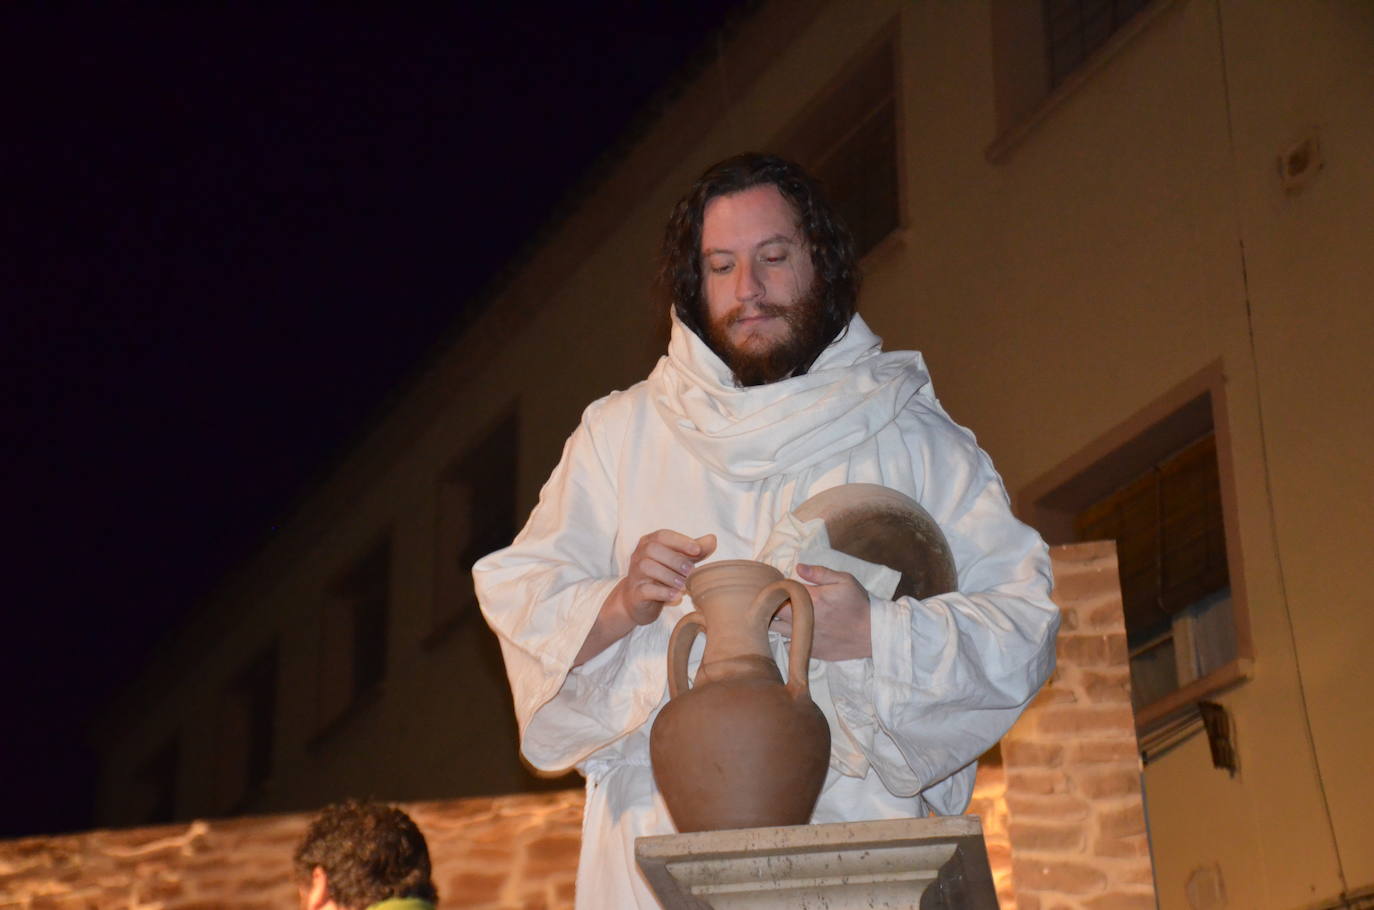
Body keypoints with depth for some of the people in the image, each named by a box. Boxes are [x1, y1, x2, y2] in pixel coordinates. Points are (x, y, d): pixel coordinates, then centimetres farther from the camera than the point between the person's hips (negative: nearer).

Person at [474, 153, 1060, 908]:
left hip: (858, 835, -1)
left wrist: (876, 635, -14)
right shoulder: (621, 432, 19)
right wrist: (617, 606, -8)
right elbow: (516, 602, 12)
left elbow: (1025, 626, 2)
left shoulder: (913, 440, 12)